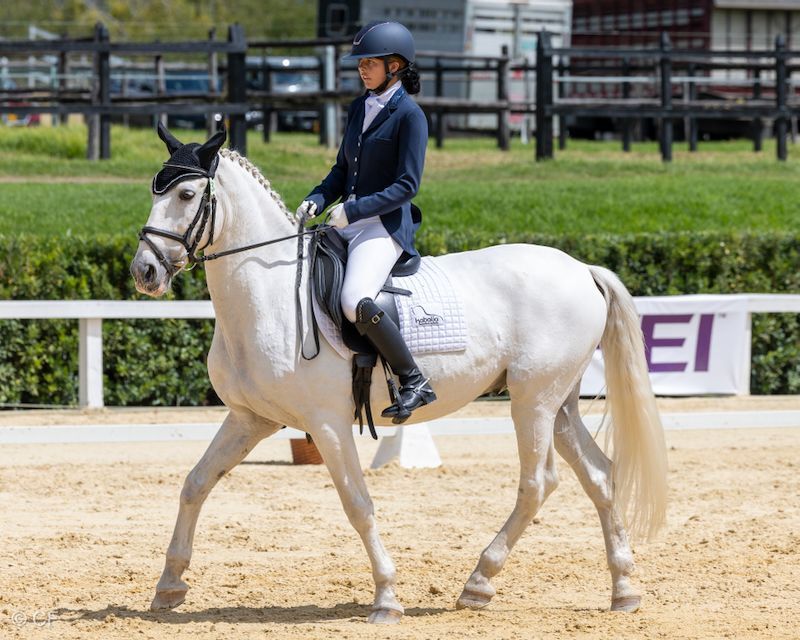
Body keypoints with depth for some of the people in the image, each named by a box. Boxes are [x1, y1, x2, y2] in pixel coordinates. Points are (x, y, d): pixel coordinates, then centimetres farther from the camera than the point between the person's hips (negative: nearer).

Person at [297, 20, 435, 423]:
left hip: (385, 225, -9)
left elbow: (407, 185, -15)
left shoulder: (409, 115, -9)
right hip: (348, 222, 9)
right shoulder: (360, 108, 14)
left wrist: (354, 210, -20)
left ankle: (414, 382, -20)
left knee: (355, 302, -31)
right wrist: (318, 199, 0)